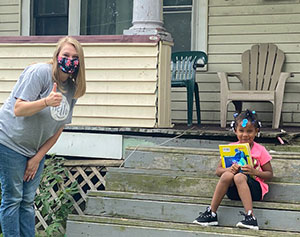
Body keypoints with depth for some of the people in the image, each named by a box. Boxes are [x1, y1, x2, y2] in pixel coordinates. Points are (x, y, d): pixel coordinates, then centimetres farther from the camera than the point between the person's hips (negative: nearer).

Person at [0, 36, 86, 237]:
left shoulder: (72, 89, 3)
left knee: (28, 201, 10)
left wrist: (38, 157, 2)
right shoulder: (39, 73, -17)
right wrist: (46, 102, -38)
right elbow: (18, 110, -22)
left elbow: (58, 128, 8)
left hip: (36, 150, 7)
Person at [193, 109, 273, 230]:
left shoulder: (260, 150, 2)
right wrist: (229, 169, -17)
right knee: (227, 175, -30)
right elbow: (218, 171, 6)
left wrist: (254, 172, -16)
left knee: (239, 177, -33)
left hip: (254, 189, -2)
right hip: (233, 190, 2)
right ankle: (211, 214, -27)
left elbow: (270, 174, 4)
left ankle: (250, 216, -42)